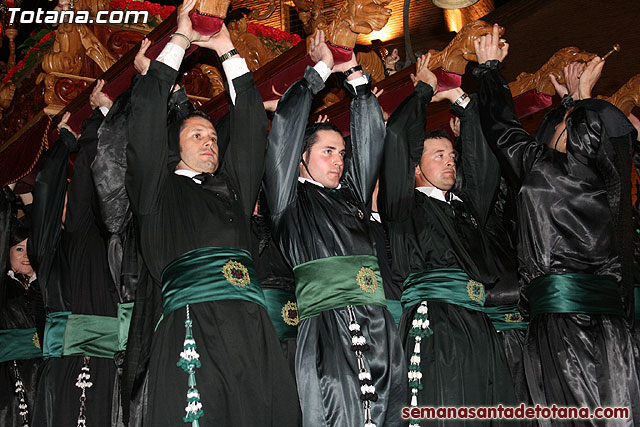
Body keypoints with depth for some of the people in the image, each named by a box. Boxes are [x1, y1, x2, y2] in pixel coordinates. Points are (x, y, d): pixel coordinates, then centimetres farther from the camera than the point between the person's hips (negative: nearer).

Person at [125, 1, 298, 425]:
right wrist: (180, 40, 24)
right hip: (190, 321, -3)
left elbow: (251, 124, 30)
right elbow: (146, 115, 17)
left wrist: (227, 49, 34)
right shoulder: (158, 187, 21)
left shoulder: (234, 184, 30)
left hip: (250, 326, 4)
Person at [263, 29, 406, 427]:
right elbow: (286, 128, 11)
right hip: (322, 324, -4)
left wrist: (355, 74, 30)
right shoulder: (290, 198, 15)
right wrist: (321, 69, 20)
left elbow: (370, 138, 30)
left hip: (379, 327, 5)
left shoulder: (352, 195, 28)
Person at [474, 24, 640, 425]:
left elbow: (501, 126, 10)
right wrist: (585, 92, 48)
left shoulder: (544, 169, -2)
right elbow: (595, 138, 34)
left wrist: (490, 66, 25)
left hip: (559, 317, -5)